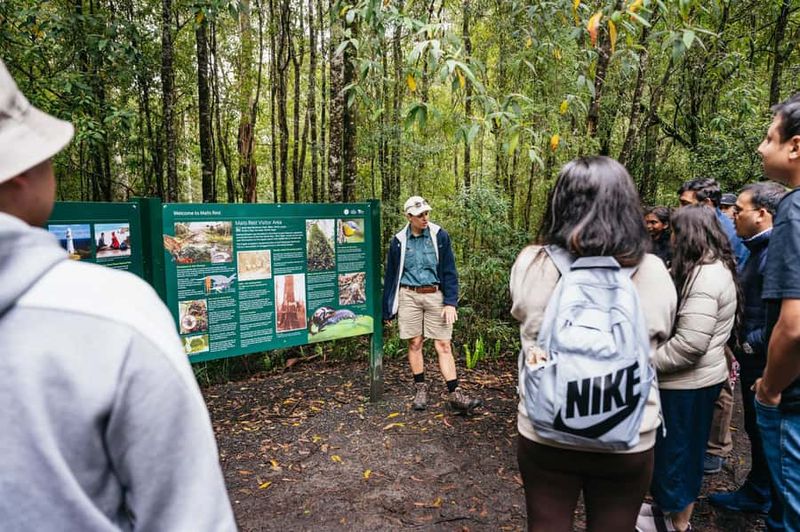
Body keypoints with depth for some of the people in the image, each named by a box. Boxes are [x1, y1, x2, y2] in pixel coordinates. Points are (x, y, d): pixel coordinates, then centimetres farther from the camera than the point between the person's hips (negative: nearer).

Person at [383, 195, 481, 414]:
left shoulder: (440, 236, 1)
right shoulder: (398, 241, 2)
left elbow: (449, 271, 1)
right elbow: (390, 276, 8)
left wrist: (450, 302, -8)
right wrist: (387, 310, 8)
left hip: (435, 295, -1)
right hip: (409, 296, 1)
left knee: (443, 346, -2)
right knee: (414, 344, 7)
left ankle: (456, 395, 3)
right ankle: (420, 390, 22)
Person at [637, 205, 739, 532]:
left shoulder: (704, 276, -24)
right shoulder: (717, 268, 9)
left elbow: (689, 344, -28)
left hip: (687, 383, -9)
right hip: (695, 379, 9)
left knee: (677, 450, 7)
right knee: (680, 449, 21)